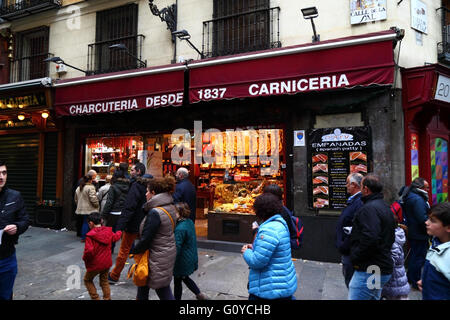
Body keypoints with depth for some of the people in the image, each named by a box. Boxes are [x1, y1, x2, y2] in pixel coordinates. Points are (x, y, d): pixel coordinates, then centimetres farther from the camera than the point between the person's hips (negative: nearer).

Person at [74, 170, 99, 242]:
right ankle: (85, 237, 3)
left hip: (81, 209, 8)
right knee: (87, 223, 0)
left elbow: (76, 199, 18)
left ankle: (83, 237, 19)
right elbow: (93, 199, -20)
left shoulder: (79, 187, 10)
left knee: (85, 222, 15)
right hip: (89, 210, -8)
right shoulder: (90, 187, -17)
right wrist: (97, 205, -5)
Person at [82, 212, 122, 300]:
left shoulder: (90, 235, -21)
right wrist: (119, 232, 39)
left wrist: (85, 258, -8)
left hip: (95, 264, -5)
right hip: (107, 263, 5)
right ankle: (107, 298, 24)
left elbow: (89, 251, -29)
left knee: (87, 280, 19)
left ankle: (95, 298, 16)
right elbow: (115, 237, 17)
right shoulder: (108, 231, -3)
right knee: (104, 281, 23)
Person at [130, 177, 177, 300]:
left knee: (163, 291, 8)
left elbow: (145, 239, -20)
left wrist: (133, 251, -2)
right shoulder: (170, 208, 3)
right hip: (168, 252, 8)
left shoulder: (155, 213, -23)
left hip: (158, 257, -8)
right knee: (143, 279, 20)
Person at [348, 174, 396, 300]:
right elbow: (390, 237, 24)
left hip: (368, 271, -11)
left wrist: (355, 257, -17)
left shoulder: (369, 208, -19)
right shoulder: (385, 207, 16)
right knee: (374, 297, 23)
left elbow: (369, 239, -30)